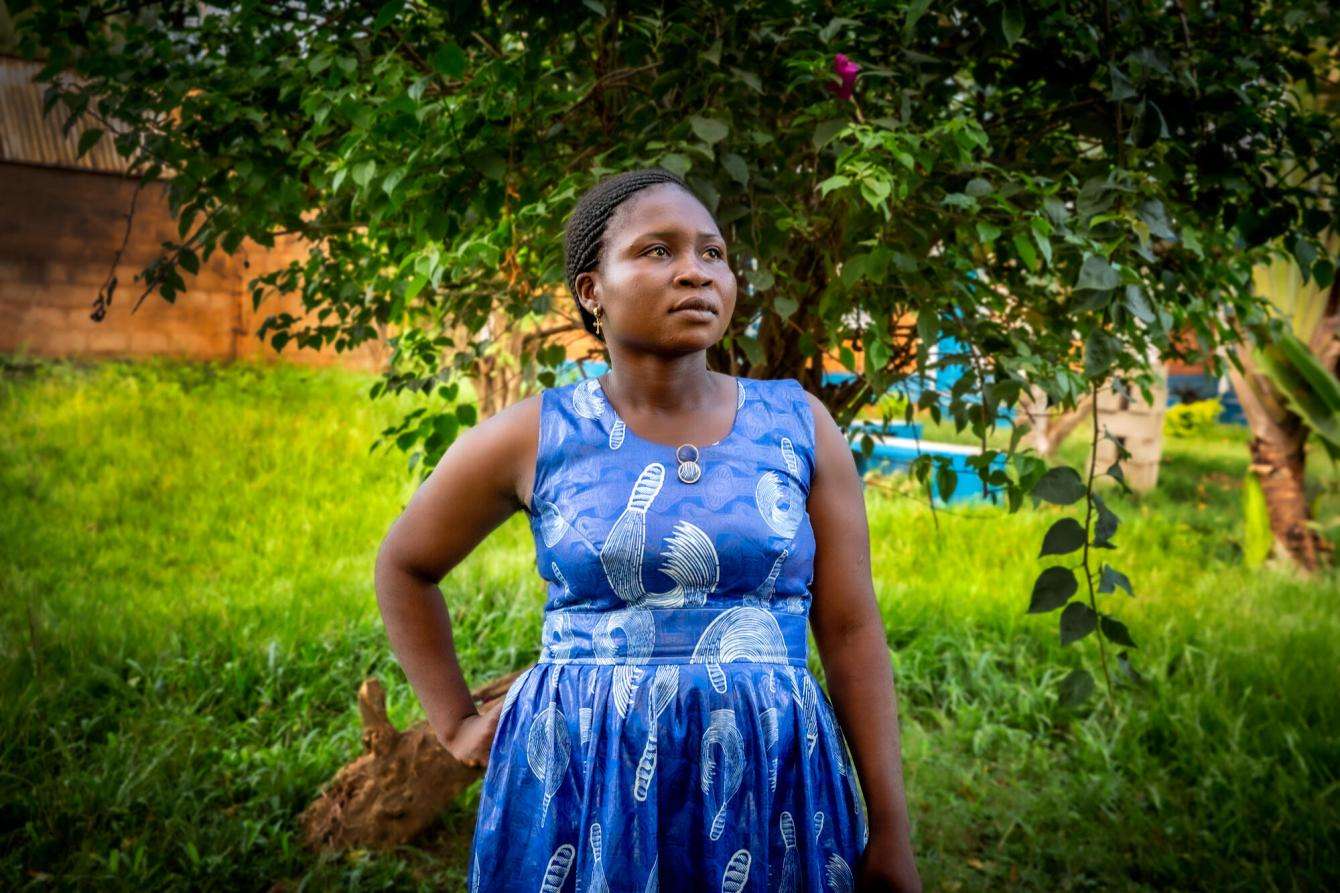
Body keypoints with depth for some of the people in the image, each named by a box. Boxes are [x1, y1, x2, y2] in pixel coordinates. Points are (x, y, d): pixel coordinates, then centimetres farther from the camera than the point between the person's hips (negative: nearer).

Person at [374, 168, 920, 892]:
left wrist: (890, 831, -1)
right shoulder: (533, 438, -2)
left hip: (771, 788, 1)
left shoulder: (799, 425, 1)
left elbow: (851, 631, 1)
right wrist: (456, 725, 8)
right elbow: (403, 567, 13)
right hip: (582, 792, -1)